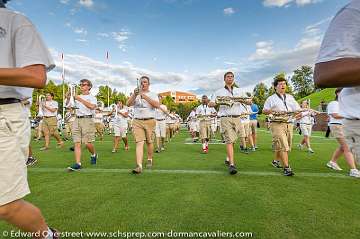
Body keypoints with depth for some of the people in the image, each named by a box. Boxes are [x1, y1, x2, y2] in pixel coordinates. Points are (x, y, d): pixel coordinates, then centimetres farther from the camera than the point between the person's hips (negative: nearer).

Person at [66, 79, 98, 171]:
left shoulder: (92, 98, 4)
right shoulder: (77, 97, 19)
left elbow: (92, 106, -17)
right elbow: (68, 105, 15)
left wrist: (80, 99, -19)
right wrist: (68, 98, -3)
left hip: (87, 120, -4)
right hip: (77, 120, 5)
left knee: (87, 143, -6)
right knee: (77, 143, -2)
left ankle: (94, 154, 24)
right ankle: (78, 164, 1)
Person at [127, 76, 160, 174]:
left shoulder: (153, 94, 9)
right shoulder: (135, 94, 16)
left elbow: (157, 105, -11)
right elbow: (128, 104, -1)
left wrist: (145, 97, -17)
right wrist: (134, 94, -16)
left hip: (150, 121, -1)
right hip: (137, 121, 1)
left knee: (149, 142, 8)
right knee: (139, 142, -10)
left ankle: (149, 159, 31)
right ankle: (139, 166, -15)